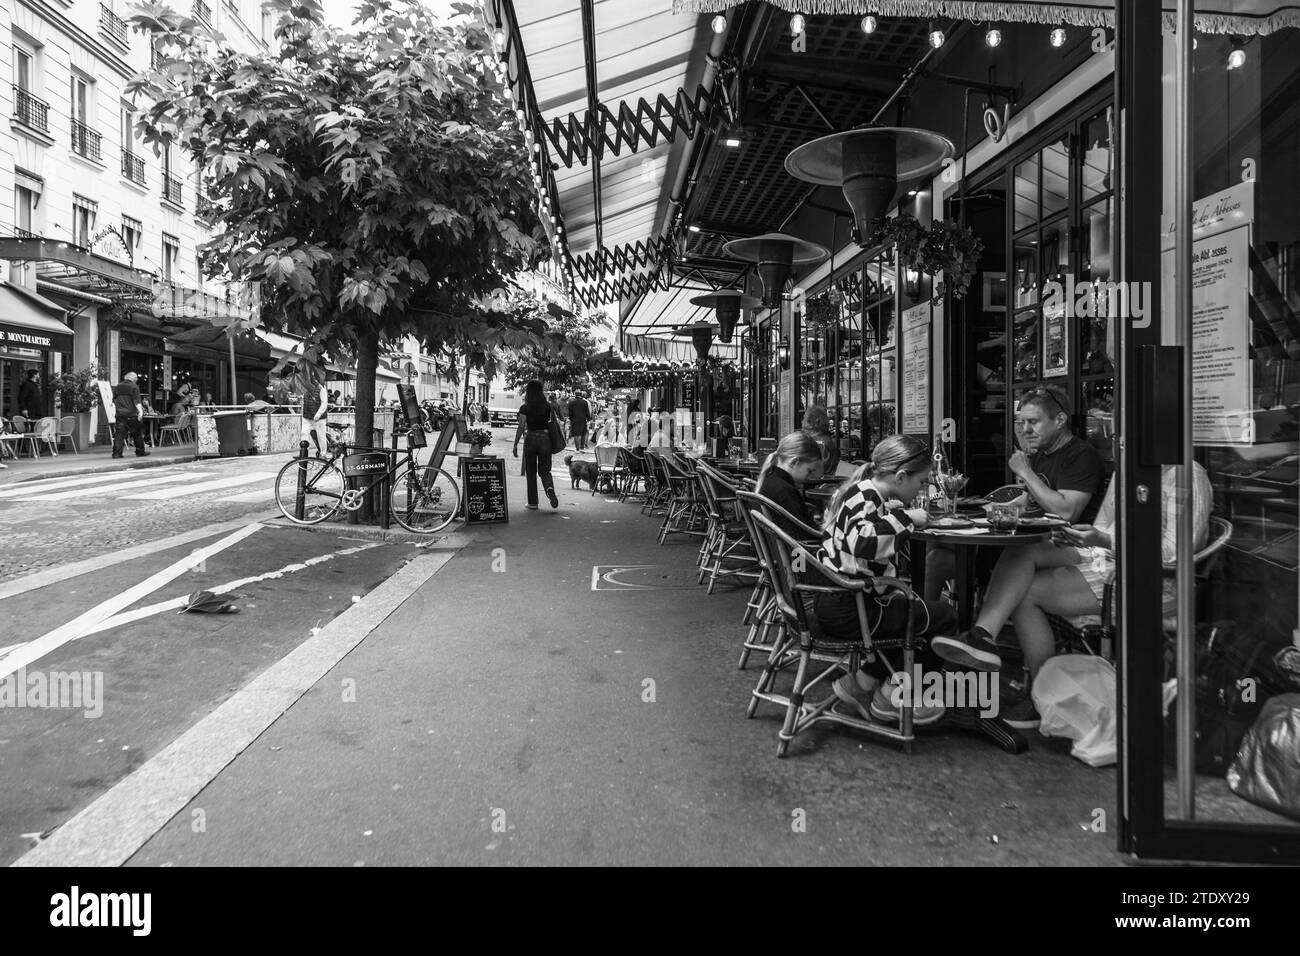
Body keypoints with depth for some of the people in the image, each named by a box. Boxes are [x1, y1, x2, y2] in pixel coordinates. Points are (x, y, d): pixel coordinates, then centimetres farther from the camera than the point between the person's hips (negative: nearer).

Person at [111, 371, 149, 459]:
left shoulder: (117, 387, 14)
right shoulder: (134, 387, -4)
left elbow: (114, 401, 19)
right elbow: (137, 401, -12)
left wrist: (114, 411, 26)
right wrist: (140, 410, -11)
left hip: (119, 413, 5)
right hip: (131, 414, -5)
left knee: (119, 433, 3)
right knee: (137, 433, 6)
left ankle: (116, 453, -4)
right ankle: (140, 452, 10)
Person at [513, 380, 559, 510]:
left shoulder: (524, 408, -8)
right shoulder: (548, 406, -1)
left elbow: (521, 427, -10)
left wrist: (515, 445, -6)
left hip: (530, 439, -2)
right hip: (545, 438, 2)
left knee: (531, 472, 11)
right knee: (544, 470, 12)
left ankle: (533, 503, 14)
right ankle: (550, 488, -20)